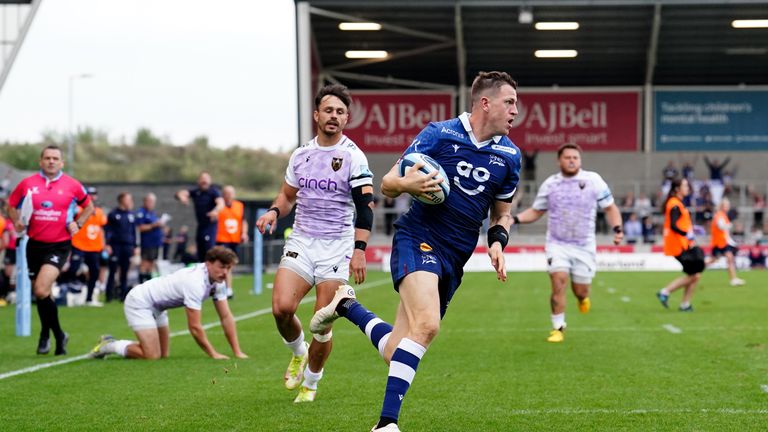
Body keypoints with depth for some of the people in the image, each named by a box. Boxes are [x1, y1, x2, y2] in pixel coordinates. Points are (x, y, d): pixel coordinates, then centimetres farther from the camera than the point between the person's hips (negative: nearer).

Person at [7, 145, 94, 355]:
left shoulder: (72, 185, 0)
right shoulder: (27, 184, 3)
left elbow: (88, 206, 15)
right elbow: (12, 205, 16)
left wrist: (77, 224, 0)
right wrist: (17, 222, -2)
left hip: (59, 245, -3)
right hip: (35, 244, 3)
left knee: (41, 290, -21)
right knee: (39, 294, 10)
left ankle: (46, 334, -3)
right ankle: (58, 335, 29)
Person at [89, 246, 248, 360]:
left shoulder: (218, 280, -7)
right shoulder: (196, 283, -33)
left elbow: (226, 317, -2)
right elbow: (194, 327, -30)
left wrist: (237, 352, -7)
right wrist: (213, 354, -23)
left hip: (157, 307, 10)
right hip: (139, 302, -10)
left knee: (163, 354, 11)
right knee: (152, 356, -20)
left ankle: (112, 343, 22)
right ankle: (109, 346, 0)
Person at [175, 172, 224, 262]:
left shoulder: (214, 191, -6)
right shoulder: (195, 192, 9)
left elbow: (221, 203, -23)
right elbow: (180, 193, -4)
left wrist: (215, 211, -47)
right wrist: (181, 196, -31)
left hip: (210, 225, -6)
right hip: (201, 225, 6)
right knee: (200, 254, 11)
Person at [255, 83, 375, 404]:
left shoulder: (353, 157, -5)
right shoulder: (301, 155, 9)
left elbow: (365, 206, -10)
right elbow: (288, 194, 23)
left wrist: (359, 249, -21)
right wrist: (274, 211, 0)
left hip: (336, 246, -3)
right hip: (301, 242, 3)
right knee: (281, 307, -17)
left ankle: (310, 383, 17)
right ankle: (298, 353, 14)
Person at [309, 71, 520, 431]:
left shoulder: (510, 155, 8)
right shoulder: (439, 134, -4)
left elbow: (502, 214, 21)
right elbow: (387, 184, 0)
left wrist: (497, 241, -1)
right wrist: (406, 184, -24)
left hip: (454, 260, 5)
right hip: (418, 240, -5)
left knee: (395, 353, 2)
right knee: (427, 324, -31)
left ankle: (347, 305, 31)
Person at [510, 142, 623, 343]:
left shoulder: (593, 180, -2)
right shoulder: (550, 184, 3)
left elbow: (610, 208, 4)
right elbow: (536, 212, 12)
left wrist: (617, 229, -12)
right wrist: (514, 219, -4)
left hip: (584, 246, 0)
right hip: (557, 244, 0)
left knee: (580, 291, 3)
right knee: (558, 282, -19)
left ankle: (583, 297, 43)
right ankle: (558, 328, -5)